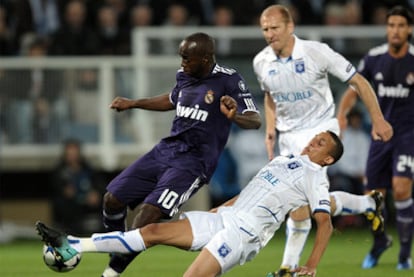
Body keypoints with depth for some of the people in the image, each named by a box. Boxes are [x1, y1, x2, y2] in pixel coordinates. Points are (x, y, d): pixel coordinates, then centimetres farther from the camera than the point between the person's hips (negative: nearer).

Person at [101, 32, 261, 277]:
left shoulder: (228, 81, -12)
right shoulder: (184, 76, 9)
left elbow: (255, 120, -17)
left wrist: (234, 116, -39)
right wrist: (132, 104, 35)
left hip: (194, 162, -7)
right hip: (166, 150, 7)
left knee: (149, 213, -21)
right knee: (113, 198, 1)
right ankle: (117, 252, 23)